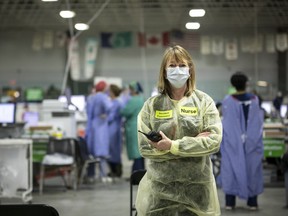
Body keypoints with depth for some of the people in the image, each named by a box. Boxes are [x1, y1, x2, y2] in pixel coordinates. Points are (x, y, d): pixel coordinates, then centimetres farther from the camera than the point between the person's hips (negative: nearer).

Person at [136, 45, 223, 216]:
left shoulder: (204, 101, 0)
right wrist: (193, 143, -12)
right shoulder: (152, 105, 1)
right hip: (159, 188, 0)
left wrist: (173, 145, -17)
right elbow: (145, 147, -7)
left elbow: (214, 141, -11)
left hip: (197, 187, 0)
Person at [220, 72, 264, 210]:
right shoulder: (254, 99, -4)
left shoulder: (228, 101, -10)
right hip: (252, 141, 2)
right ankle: (252, 202, 11)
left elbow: (224, 119, -1)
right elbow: (260, 120, 2)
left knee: (231, 168, 5)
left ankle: (230, 202, 3)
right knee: (252, 168, 10)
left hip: (232, 141, -1)